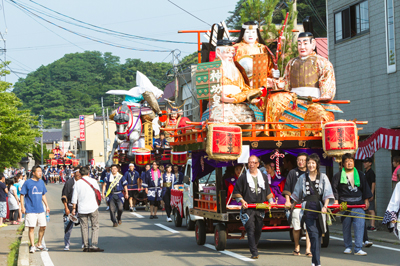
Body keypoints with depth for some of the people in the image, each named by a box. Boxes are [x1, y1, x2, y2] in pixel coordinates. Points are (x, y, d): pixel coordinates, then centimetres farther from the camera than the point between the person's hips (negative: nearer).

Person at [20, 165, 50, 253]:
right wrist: (22, 206, -12)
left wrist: (47, 205, 16)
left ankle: (39, 244, 24)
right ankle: (32, 246, 5)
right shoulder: (27, 182, -6)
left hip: (40, 209, 5)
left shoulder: (41, 182, 10)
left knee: (43, 227, 7)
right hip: (30, 210, -5)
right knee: (31, 228, -3)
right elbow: (22, 195, -5)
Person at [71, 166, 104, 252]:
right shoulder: (93, 181, -1)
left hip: (82, 209, 1)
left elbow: (74, 197, 0)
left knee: (84, 227, 8)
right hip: (93, 207, -1)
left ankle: (86, 246, 7)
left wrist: (74, 208, 7)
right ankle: (94, 246, -7)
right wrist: (98, 203, 27)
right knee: (95, 226, 2)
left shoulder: (77, 183, -1)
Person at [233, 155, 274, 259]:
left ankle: (253, 246, 28)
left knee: (258, 230, 9)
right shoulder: (243, 177, 3)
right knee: (251, 230, -13)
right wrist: (242, 201, -10)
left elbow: (267, 191, 22)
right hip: (248, 208, -4)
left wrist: (271, 201, 10)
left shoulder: (263, 177, 14)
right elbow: (236, 192, 5)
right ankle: (254, 252, -17)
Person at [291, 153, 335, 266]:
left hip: (319, 209, 1)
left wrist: (325, 206, -13)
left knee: (318, 235, 7)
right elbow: (297, 193, 23)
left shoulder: (323, 177, 6)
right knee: (314, 235, -12)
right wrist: (293, 204, 33)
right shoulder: (303, 177, 10)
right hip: (308, 209, -1)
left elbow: (327, 193, 1)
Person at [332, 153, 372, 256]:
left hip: (359, 205, 1)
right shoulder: (338, 176, 5)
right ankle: (348, 247, 21)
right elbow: (334, 189, 5)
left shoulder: (360, 175, 12)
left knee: (359, 226, -10)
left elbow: (365, 188, 17)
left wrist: (366, 200, 12)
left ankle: (358, 249, -10)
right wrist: (336, 201, -4)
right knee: (346, 227, 6)